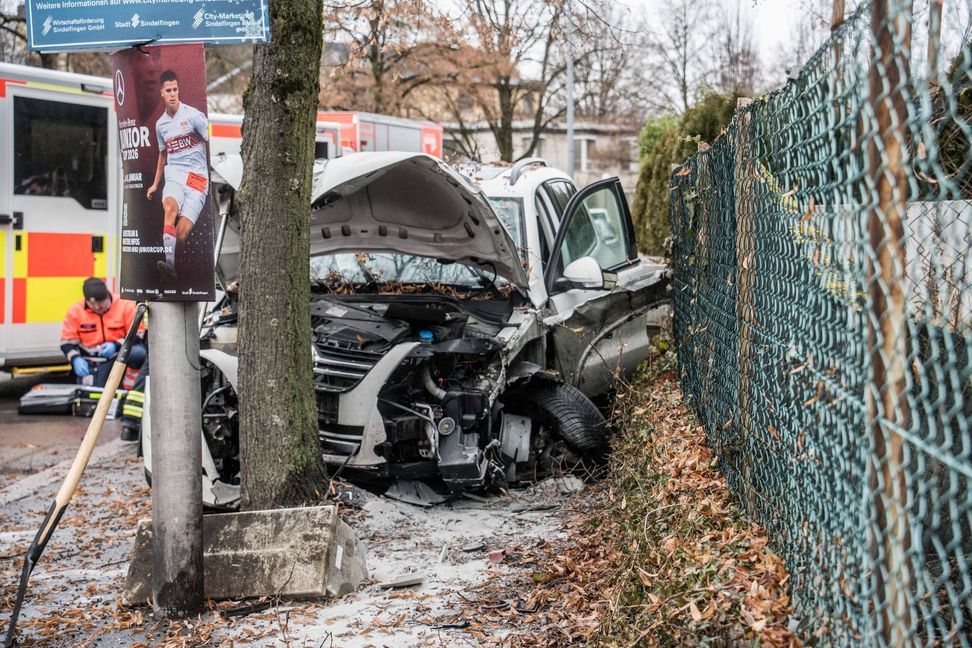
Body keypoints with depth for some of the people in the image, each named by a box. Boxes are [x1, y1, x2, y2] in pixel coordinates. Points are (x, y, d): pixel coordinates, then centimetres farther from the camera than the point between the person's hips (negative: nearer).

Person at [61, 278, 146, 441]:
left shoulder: (126, 306, -9)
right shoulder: (75, 311, -1)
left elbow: (138, 336, -8)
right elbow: (67, 342, 4)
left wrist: (116, 345, -25)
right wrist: (76, 359, -18)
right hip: (93, 361, 2)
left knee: (138, 353, -37)